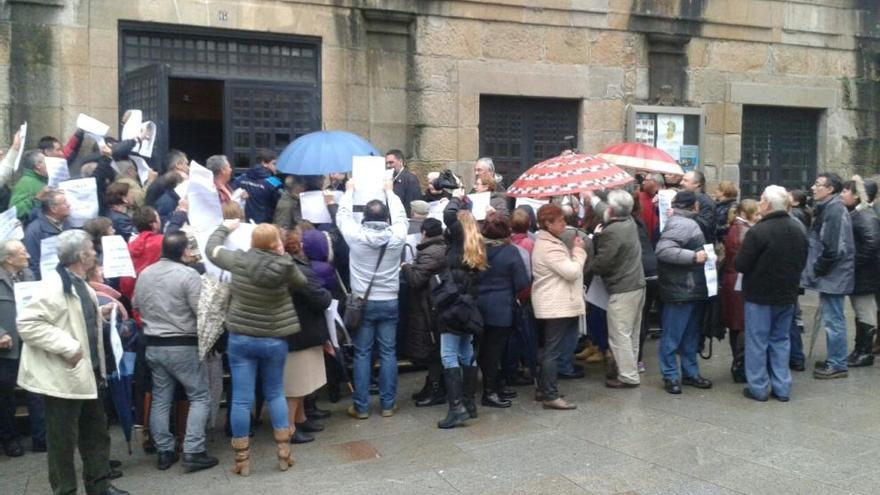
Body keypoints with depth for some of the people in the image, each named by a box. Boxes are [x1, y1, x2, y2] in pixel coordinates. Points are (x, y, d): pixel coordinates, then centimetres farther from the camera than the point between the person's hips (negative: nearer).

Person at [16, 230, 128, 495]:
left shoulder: (80, 284, 10)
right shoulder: (55, 284, -20)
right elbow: (27, 324, -27)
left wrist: (100, 313, 7)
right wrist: (68, 347, -28)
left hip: (86, 372, 10)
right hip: (63, 375, -9)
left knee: (96, 430, 17)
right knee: (64, 438, 5)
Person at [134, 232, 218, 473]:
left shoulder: (144, 274, 5)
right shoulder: (188, 274, -16)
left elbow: (136, 306, 17)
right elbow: (202, 311, -18)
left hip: (153, 345, 6)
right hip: (183, 346, -6)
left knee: (160, 399, 12)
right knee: (200, 397, 2)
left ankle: (164, 452, 15)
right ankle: (193, 452, -3)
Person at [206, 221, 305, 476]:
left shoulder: (239, 260, -11)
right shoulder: (285, 266, -13)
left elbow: (211, 249, 7)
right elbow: (302, 282, 8)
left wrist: (225, 227, 23)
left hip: (240, 338, 0)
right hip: (274, 340, 0)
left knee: (241, 399, 5)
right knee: (275, 394, 17)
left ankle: (242, 459, 14)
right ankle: (284, 453, 17)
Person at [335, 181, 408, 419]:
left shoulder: (356, 235, -11)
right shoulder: (397, 236, -8)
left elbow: (342, 215, 8)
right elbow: (401, 217, 13)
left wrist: (349, 191, 24)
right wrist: (390, 192, 26)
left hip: (363, 302, -1)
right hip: (389, 302, 1)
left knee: (362, 354, 5)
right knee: (388, 353, 7)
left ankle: (361, 407, 9)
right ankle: (388, 404, 14)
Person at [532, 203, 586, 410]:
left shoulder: (546, 242, 15)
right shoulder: (549, 247, -20)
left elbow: (566, 268, 21)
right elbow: (572, 271, -21)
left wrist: (574, 250, 8)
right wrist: (579, 250, -10)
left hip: (553, 305, 11)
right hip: (556, 305, -11)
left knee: (549, 349, 16)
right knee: (553, 351, -8)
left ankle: (544, 390, 24)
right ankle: (551, 396, -4)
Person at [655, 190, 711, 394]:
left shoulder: (688, 222, 17)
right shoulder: (681, 224, -17)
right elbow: (663, 250, -28)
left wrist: (702, 256, 13)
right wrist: (693, 256, -26)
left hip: (692, 289, 11)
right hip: (680, 290, -11)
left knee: (691, 335, 17)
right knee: (673, 335, -1)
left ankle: (690, 372, 26)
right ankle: (670, 376, 6)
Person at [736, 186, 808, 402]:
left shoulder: (758, 231, -21)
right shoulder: (798, 230, 3)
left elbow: (740, 265, -18)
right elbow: (802, 263, 13)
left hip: (760, 295, -6)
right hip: (787, 295, 6)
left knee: (757, 342, 5)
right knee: (780, 340, 15)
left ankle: (758, 388, 10)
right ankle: (782, 388, 18)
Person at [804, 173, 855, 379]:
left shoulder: (835, 210, -18)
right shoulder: (828, 208, 14)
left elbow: (834, 247, -24)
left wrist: (818, 269, -14)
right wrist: (817, 269, 14)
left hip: (833, 274, -10)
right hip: (831, 273, 10)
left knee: (833, 320, -4)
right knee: (832, 319, 16)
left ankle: (838, 365, 3)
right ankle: (834, 360, 25)